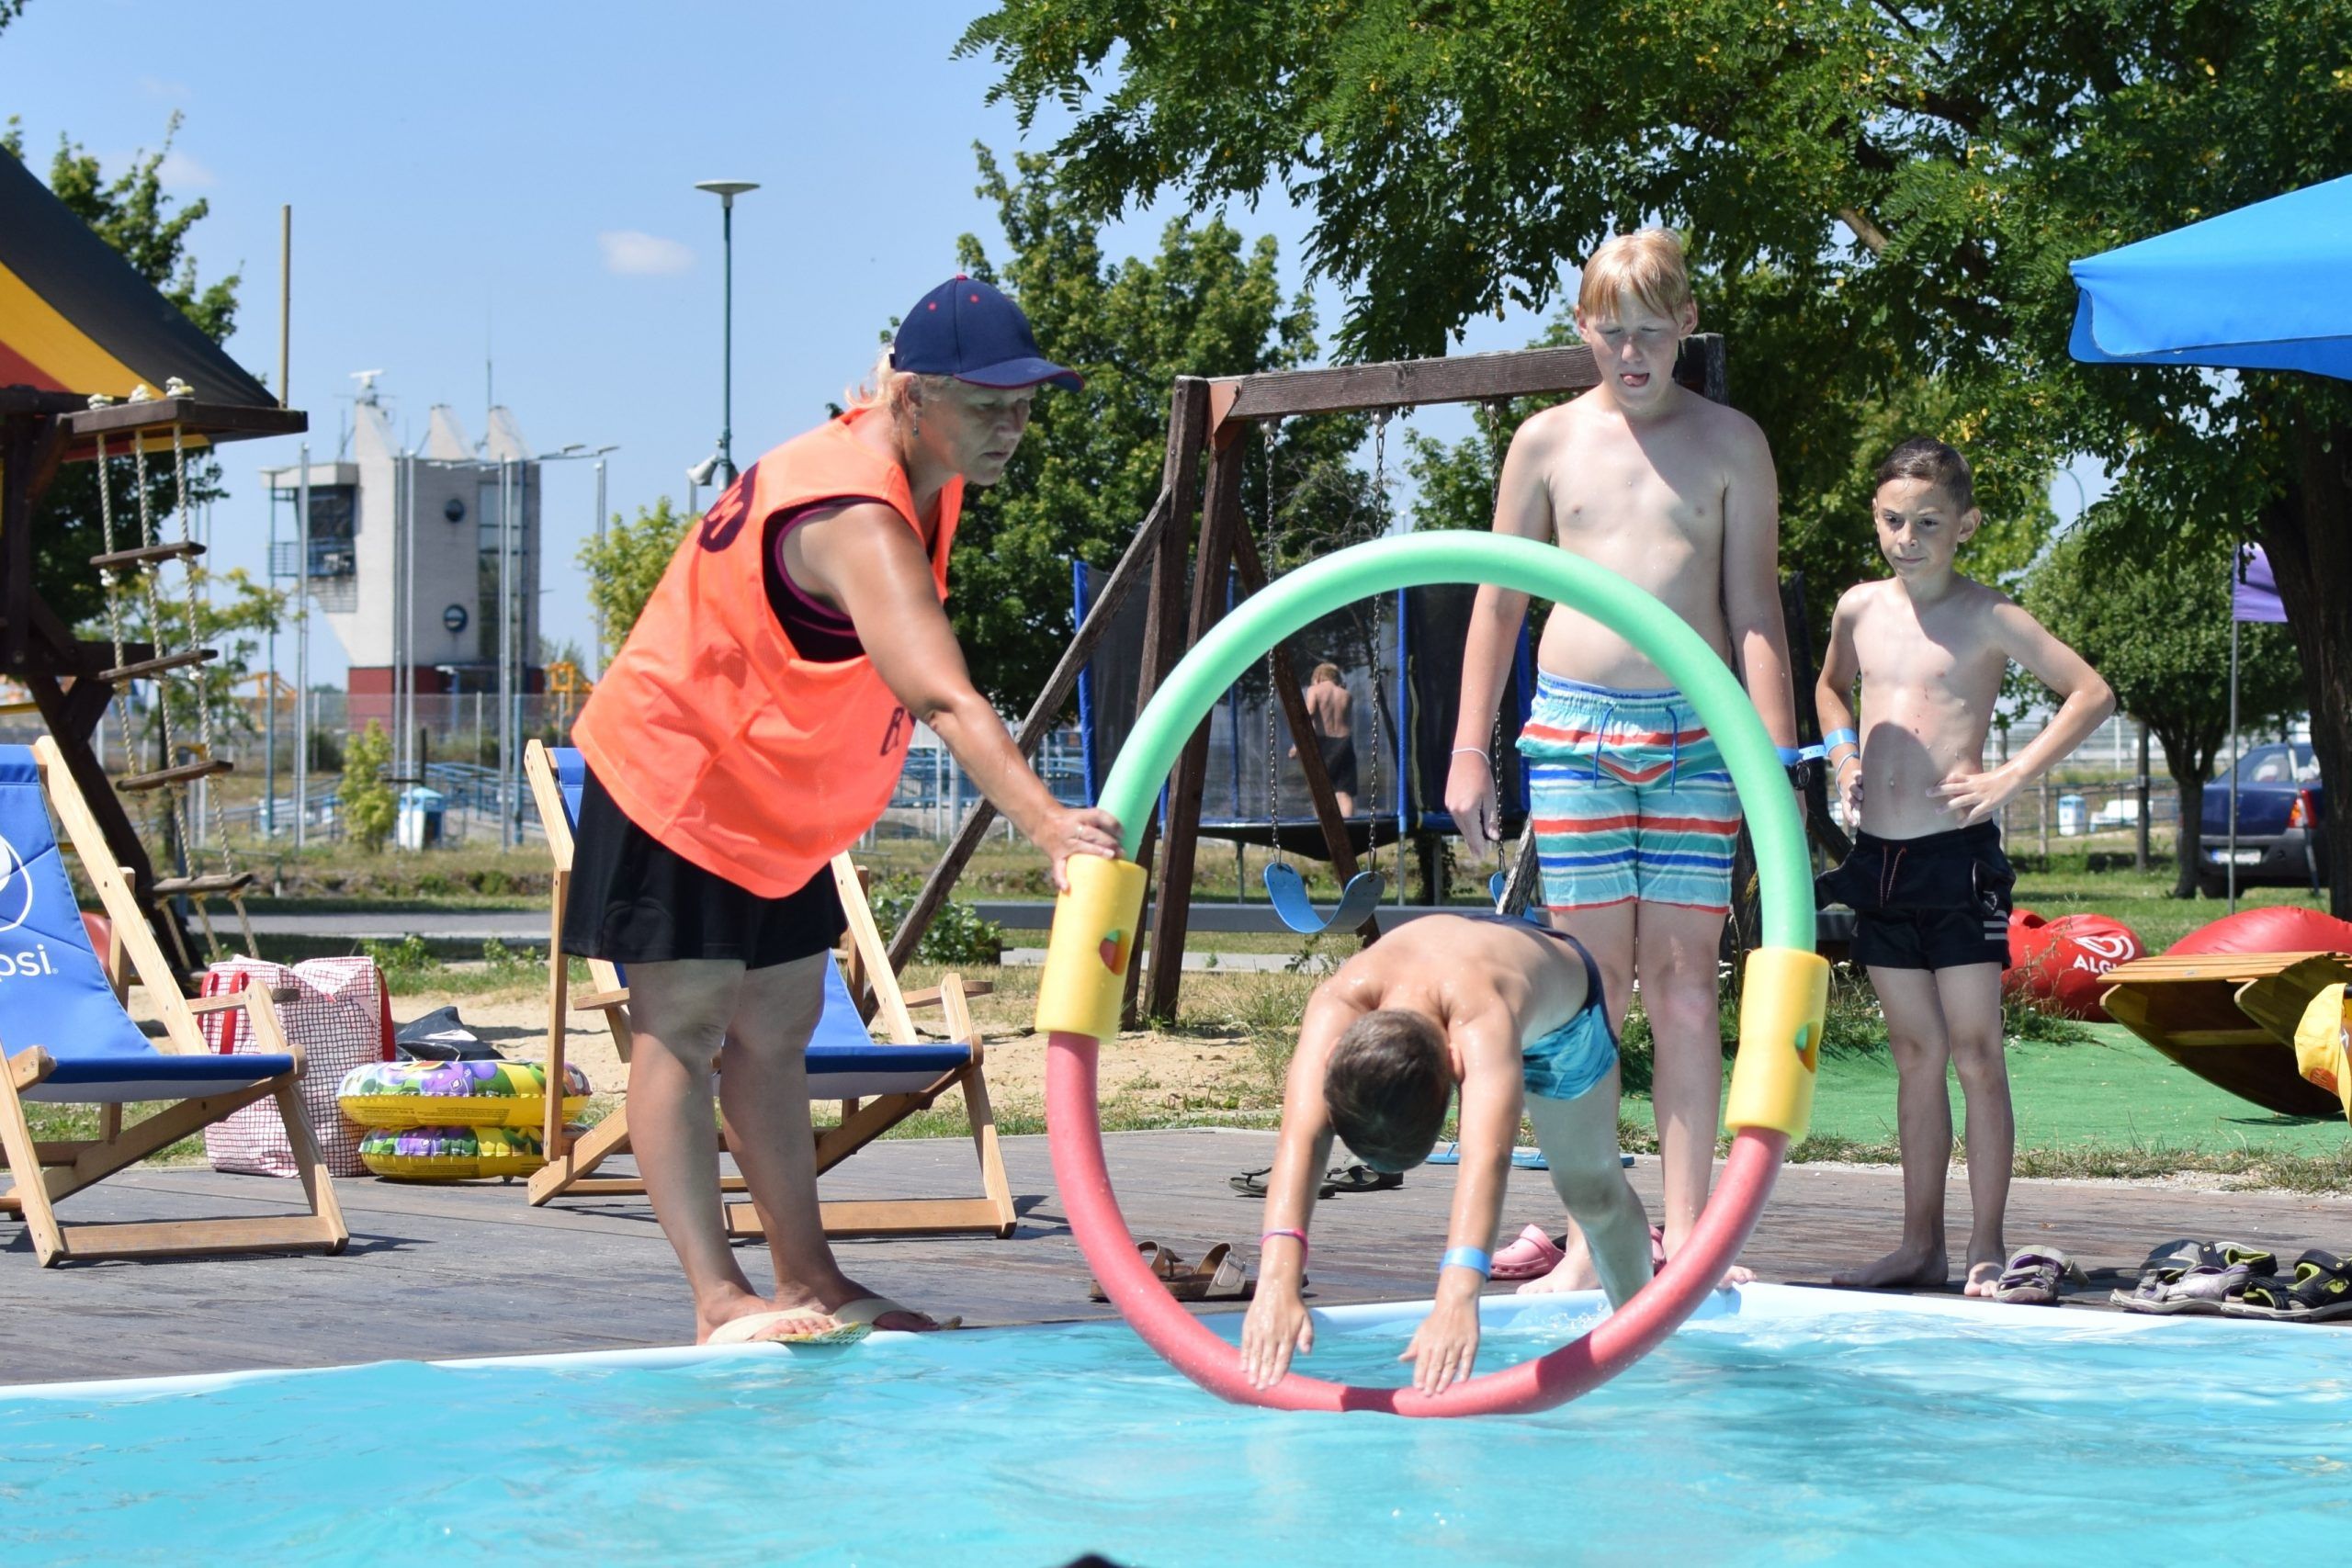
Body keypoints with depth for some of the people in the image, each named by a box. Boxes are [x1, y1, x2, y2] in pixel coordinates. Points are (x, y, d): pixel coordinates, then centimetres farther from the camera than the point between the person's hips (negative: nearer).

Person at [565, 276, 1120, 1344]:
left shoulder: (915, 469, -3)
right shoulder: (856, 521, -34)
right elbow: (942, 698, -48)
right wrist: (1047, 825, -59)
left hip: (772, 798, 10)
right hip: (673, 777, -10)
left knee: (776, 1027, 12)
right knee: (684, 1028, -10)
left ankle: (808, 1279, 17)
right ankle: (717, 1298, -16)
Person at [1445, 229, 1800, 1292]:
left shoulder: (1729, 442, 5)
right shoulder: (1548, 441, 8)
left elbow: (1755, 605, 3)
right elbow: (1499, 600, 12)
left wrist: (1777, 754, -5)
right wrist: (1469, 751, 6)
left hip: (1697, 730, -1)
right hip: (1573, 726, 1)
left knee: (1684, 978, -1)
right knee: (1592, 979, 0)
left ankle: (1685, 1230, 3)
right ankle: (1590, 1235, 4)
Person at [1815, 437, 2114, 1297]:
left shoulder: (1986, 616, -6)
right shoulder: (1859, 609, 9)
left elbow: (2093, 694, -8)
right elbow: (1832, 688, 30)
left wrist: (2012, 775, -12)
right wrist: (1842, 757, 12)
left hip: (1959, 853, -5)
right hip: (1878, 856, 5)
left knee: (1976, 1054, -4)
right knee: (1915, 1056, 10)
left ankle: (1986, 1249, 0)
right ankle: (1920, 1244, 14)